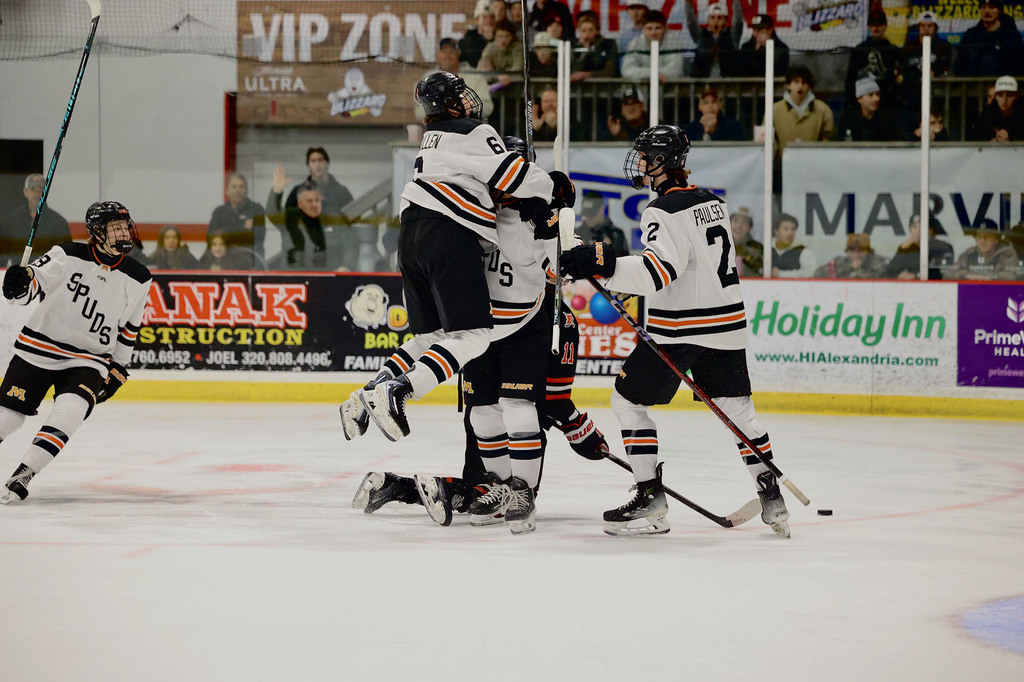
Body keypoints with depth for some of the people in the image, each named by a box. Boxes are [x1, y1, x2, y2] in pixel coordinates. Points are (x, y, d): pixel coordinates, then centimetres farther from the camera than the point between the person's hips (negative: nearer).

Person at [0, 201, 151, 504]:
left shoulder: (137, 278, 1)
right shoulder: (69, 256, -10)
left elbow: (129, 326, 13)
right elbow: (35, 281, -14)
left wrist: (118, 367, 16)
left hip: (88, 360, 2)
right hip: (38, 350, -2)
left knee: (70, 412, -26)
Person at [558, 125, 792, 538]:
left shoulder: (666, 211, -16)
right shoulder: (712, 202, 12)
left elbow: (659, 271, -29)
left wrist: (603, 264, -35)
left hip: (679, 330, -8)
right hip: (726, 326, 8)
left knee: (628, 400, 3)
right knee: (736, 408, 15)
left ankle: (650, 500, -2)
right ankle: (772, 499, 12)